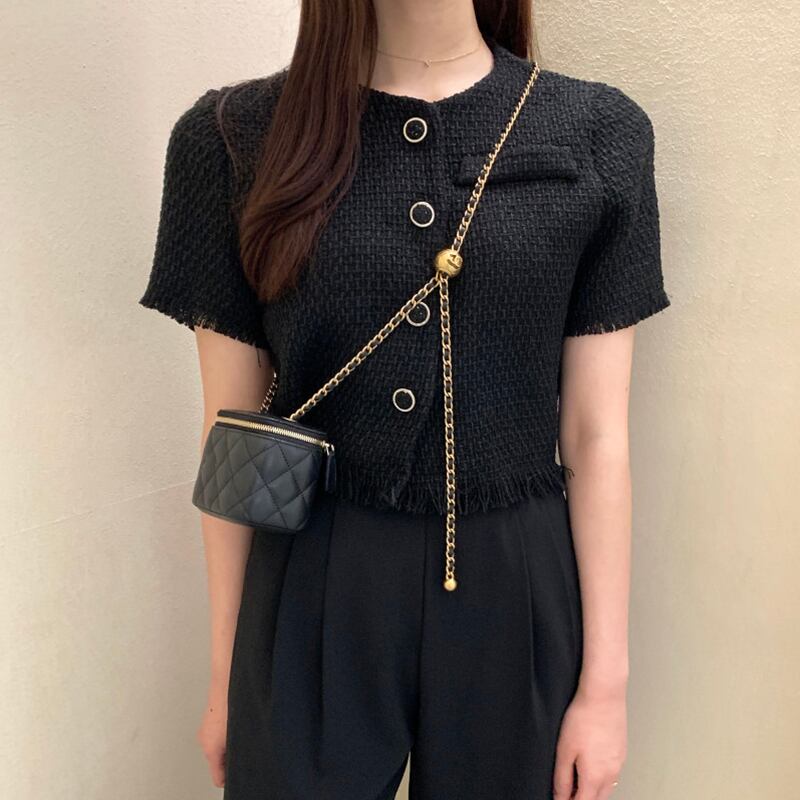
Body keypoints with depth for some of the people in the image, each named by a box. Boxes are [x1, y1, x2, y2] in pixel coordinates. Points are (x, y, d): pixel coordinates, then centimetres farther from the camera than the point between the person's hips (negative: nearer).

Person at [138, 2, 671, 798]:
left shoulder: (600, 135, -3)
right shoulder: (234, 136, -4)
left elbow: (596, 436, -3)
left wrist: (604, 681, 1)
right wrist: (224, 672, 6)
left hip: (513, 603, 1)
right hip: (312, 607, 0)